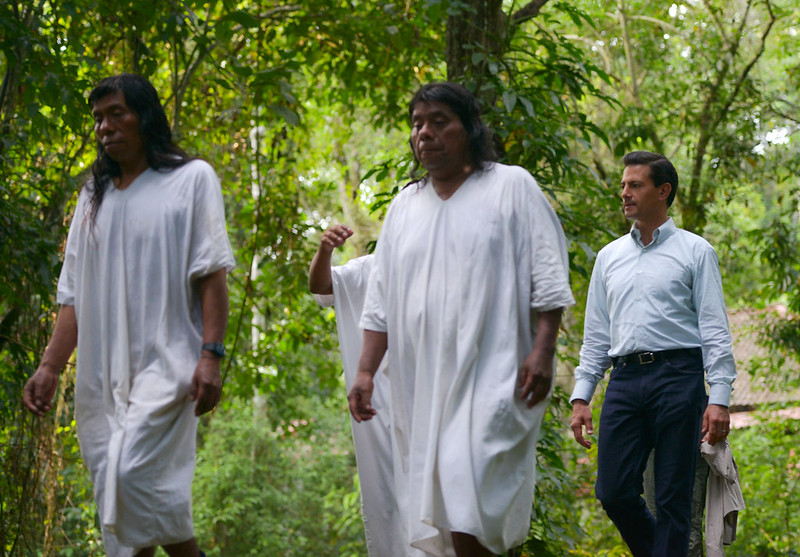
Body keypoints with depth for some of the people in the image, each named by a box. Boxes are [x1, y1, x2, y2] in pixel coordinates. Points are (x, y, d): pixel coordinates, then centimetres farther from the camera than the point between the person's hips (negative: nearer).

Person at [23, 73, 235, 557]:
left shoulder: (191, 179, 6)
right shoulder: (95, 196, 21)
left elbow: (211, 275, -3)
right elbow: (74, 293, 17)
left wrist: (211, 355, -14)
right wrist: (50, 366, 5)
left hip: (165, 362, -6)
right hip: (103, 370, 6)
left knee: (135, 472, -23)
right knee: (113, 492, 0)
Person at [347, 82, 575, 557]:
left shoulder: (512, 187, 4)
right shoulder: (405, 205, 19)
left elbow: (548, 280, -2)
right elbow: (381, 302, 18)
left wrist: (543, 349, -13)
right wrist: (365, 371, 8)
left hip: (490, 379, -5)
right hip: (421, 383, 6)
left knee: (467, 513, -18)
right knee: (433, 517, 3)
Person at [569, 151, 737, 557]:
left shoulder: (695, 252, 6)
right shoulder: (609, 257, 18)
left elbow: (715, 330, 1)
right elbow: (596, 334, 19)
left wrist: (719, 398, -9)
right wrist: (581, 397, 10)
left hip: (678, 375, -4)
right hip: (625, 378, 4)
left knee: (673, 497, -3)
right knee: (613, 492, -2)